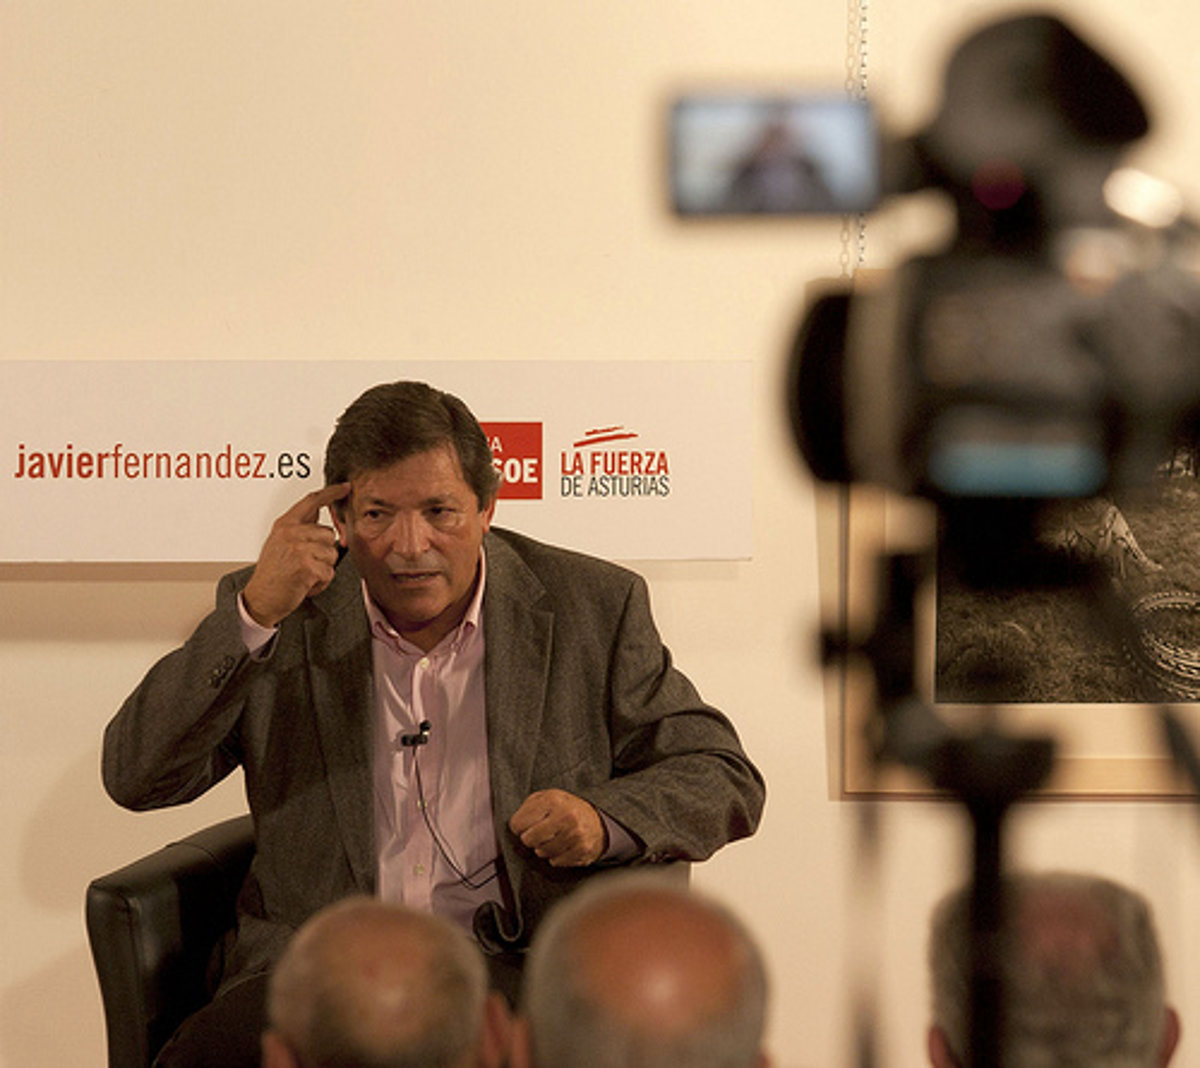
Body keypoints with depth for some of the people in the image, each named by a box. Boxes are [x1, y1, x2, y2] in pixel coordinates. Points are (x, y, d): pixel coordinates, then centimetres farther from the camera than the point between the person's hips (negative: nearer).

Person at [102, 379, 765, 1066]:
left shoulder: (593, 608, 6)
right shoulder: (280, 616, 6)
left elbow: (725, 778, 10)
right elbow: (137, 778, -1)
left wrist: (604, 818, -12)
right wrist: (254, 614, -13)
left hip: (517, 968, 1)